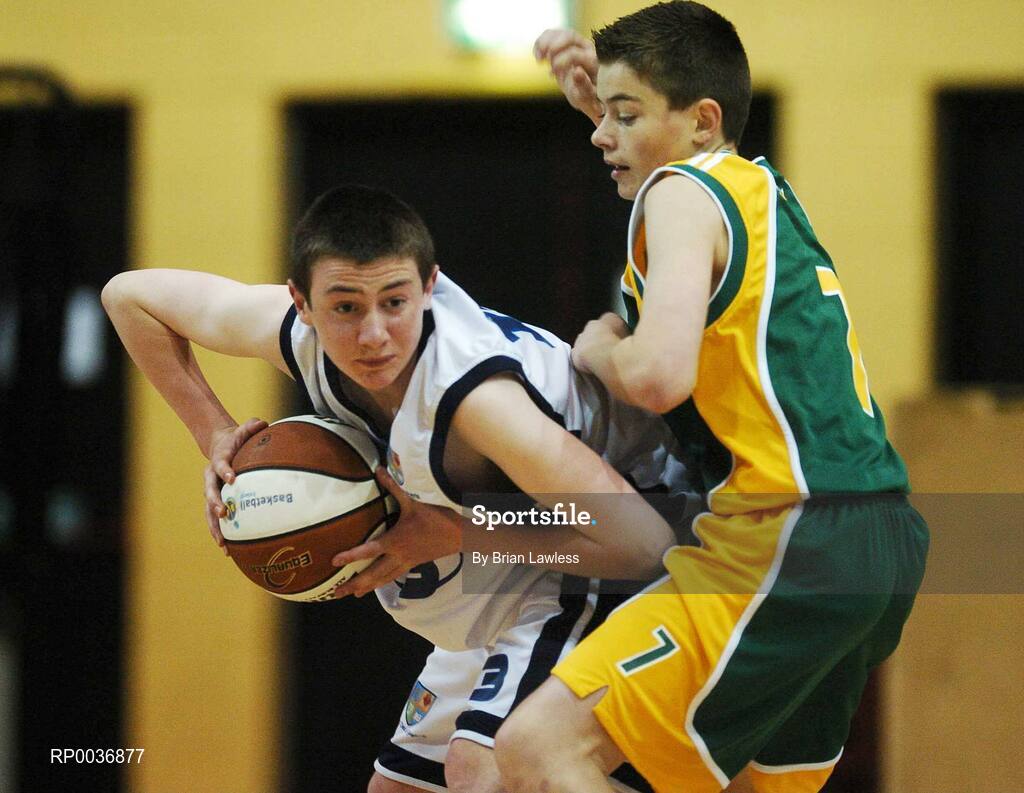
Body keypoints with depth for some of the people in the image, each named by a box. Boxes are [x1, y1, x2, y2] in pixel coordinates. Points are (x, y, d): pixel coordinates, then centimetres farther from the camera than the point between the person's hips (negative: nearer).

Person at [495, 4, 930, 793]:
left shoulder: (681, 194, -7)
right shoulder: (765, 189, 19)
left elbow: (659, 374, -22)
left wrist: (598, 349, -1)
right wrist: (599, 96, 32)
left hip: (789, 546, -10)